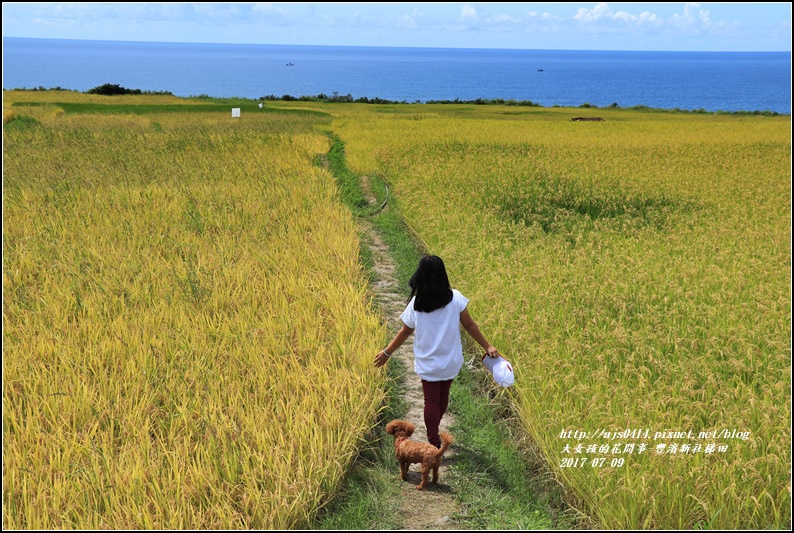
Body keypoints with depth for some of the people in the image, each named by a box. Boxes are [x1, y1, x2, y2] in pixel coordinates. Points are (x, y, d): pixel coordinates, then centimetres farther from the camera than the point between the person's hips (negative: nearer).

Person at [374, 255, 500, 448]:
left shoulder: (416, 304, -12)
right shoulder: (455, 298, -13)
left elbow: (405, 332, -3)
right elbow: (469, 325, -8)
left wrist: (386, 353, 11)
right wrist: (487, 347, 3)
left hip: (428, 363, -2)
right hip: (451, 361, 2)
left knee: (431, 400, 8)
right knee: (443, 396, 22)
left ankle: (435, 443, 5)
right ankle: (434, 431, 39)